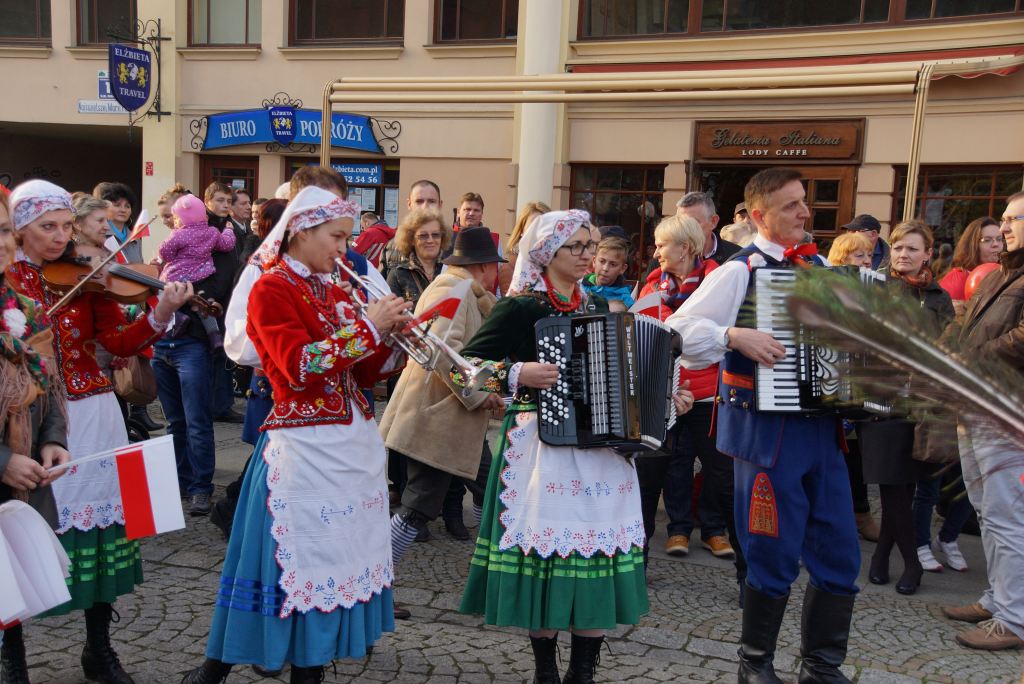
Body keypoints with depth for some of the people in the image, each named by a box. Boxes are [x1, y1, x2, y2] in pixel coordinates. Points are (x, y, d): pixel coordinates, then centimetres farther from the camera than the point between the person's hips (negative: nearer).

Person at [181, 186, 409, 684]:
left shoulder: (333, 291, 13)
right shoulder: (269, 290, -8)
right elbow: (300, 367, -22)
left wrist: (396, 340, -3)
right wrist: (366, 326, -18)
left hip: (355, 441, 7)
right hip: (306, 445, -7)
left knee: (342, 551, 11)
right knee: (300, 554, 0)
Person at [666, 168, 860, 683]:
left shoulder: (820, 266, 11)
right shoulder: (739, 271, -7)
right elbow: (677, 331, -12)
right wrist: (736, 336, -23)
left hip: (821, 425, 6)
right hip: (766, 430, -6)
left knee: (840, 555, 10)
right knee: (775, 555, 3)